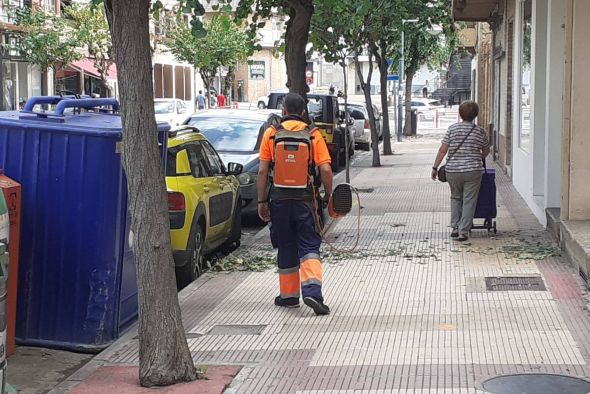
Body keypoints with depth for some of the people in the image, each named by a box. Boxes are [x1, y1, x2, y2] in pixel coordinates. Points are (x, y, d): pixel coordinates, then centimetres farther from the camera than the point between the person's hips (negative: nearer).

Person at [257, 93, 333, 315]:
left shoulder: (271, 134, 0)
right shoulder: (313, 135, -1)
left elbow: (262, 171, -2)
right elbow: (325, 170, -7)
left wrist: (262, 201, 4)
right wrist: (328, 195, 6)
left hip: (279, 200, 1)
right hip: (305, 199, -1)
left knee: (286, 248, 12)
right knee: (309, 246, 4)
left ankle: (289, 295, 20)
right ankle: (312, 290, -13)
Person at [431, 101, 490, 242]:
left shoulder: (452, 128, -1)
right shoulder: (480, 131, 1)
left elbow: (443, 150, -5)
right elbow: (486, 151, 15)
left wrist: (435, 167, 1)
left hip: (453, 170, 1)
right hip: (473, 171, -1)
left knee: (455, 198, 20)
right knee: (469, 201, 5)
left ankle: (455, 228, 16)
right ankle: (463, 231, 0)